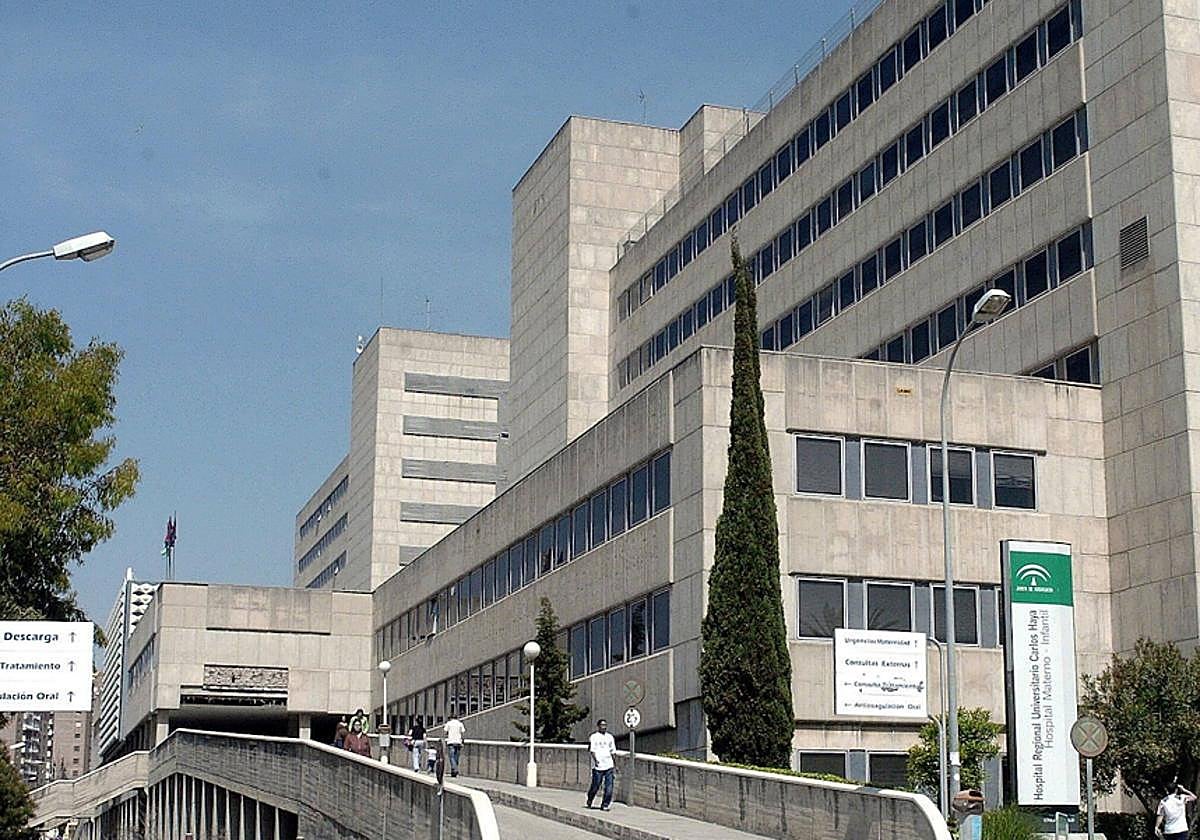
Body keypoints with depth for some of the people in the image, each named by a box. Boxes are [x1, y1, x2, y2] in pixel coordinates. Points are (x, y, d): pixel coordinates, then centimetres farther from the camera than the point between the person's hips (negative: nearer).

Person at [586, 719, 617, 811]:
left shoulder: (610, 737, 16)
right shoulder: (594, 737, -1)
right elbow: (592, 750, -9)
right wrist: (595, 760, -25)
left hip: (609, 765, 4)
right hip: (597, 766, -4)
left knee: (609, 787, -5)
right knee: (595, 786, 2)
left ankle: (605, 805, 4)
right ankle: (589, 801, 27)